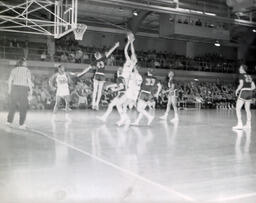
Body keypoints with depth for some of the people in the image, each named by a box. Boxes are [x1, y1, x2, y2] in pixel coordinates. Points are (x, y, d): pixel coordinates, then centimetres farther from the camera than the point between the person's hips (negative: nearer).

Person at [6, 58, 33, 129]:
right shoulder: (27, 70, -3)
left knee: (12, 105, 14)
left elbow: (10, 80, 2)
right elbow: (29, 81, -7)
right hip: (24, 89, -3)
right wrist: (31, 91, -3)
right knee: (23, 107, 4)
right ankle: (21, 124, 4)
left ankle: (9, 121, 16)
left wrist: (9, 89, 10)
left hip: (15, 88, 3)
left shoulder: (14, 70, 6)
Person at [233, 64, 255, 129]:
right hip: (250, 93, 7)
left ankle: (239, 124, -13)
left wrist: (237, 90, -1)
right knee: (247, 109, 13)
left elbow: (241, 84, -14)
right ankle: (248, 124, 13)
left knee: (238, 109, -5)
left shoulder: (241, 75, -3)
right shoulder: (249, 76, 17)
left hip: (243, 93, -7)